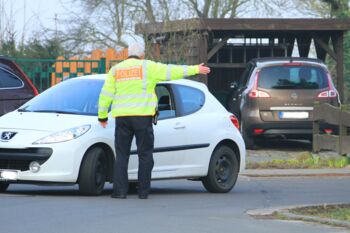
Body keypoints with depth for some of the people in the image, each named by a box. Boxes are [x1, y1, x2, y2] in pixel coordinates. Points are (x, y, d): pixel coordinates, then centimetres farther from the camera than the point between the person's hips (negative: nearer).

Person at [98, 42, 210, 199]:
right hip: (142, 116, -3)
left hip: (121, 116, 3)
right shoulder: (147, 67, 1)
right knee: (145, 155, 4)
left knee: (121, 155, 6)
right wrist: (196, 70, 9)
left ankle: (120, 191, -3)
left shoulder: (115, 70, 11)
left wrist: (102, 116, 16)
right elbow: (171, 71, 1)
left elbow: (106, 95, 8)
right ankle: (143, 191, 1)